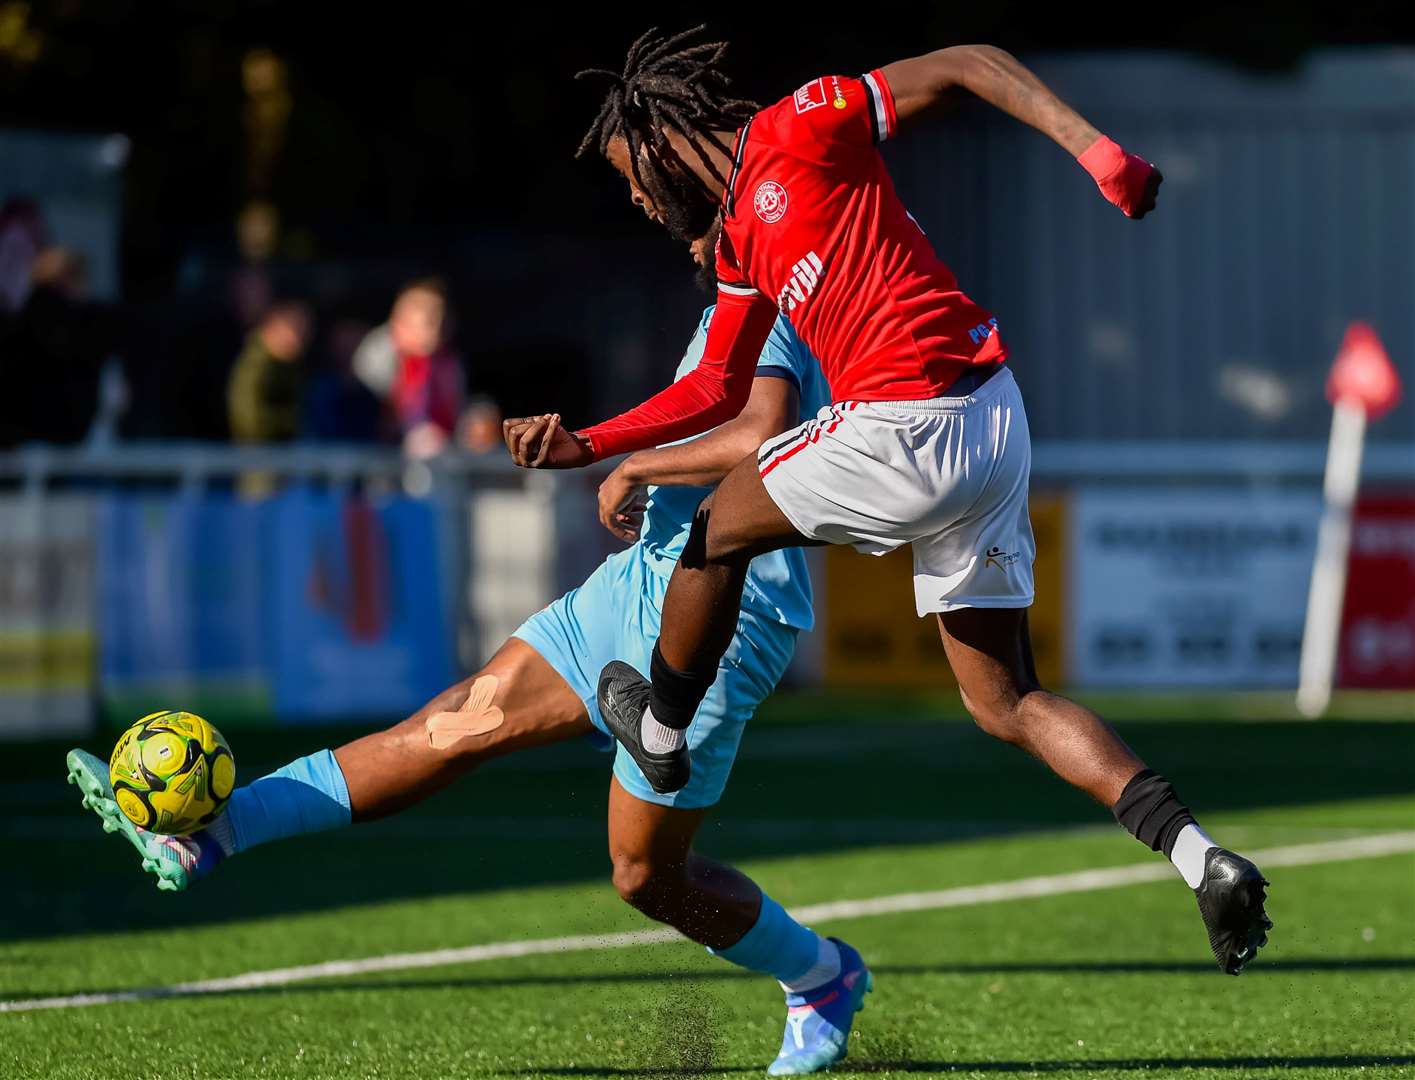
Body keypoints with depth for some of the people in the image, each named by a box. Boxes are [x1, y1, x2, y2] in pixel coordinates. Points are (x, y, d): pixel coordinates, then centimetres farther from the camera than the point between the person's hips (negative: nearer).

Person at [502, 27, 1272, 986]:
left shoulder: (799, 129, -3)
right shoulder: (742, 240, 23)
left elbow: (970, 66, -6)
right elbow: (718, 390, 30)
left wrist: (1093, 148, -17)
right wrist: (586, 446, 23)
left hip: (913, 428, -10)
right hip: (990, 431, 10)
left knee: (720, 528, 12)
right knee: (1005, 703, 8)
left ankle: (660, 731, 33)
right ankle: (1205, 861, -3)